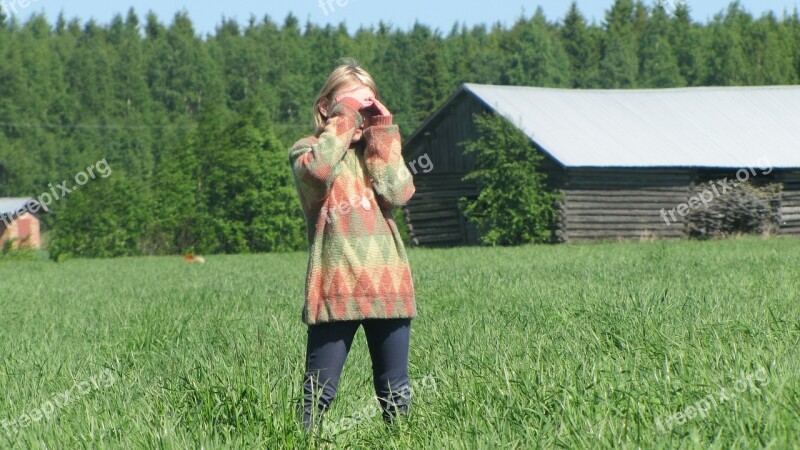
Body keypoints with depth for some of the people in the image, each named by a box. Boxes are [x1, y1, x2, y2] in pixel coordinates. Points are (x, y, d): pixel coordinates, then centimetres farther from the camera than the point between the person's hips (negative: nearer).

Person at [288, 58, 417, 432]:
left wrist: (381, 135, 1)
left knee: (395, 393, 10)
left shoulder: (379, 150, 17)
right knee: (318, 393, -6)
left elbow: (398, 193, -3)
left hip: (388, 283, 4)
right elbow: (317, 173, -19)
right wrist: (342, 121, -10)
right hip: (336, 286, -4)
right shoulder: (308, 149, 7)